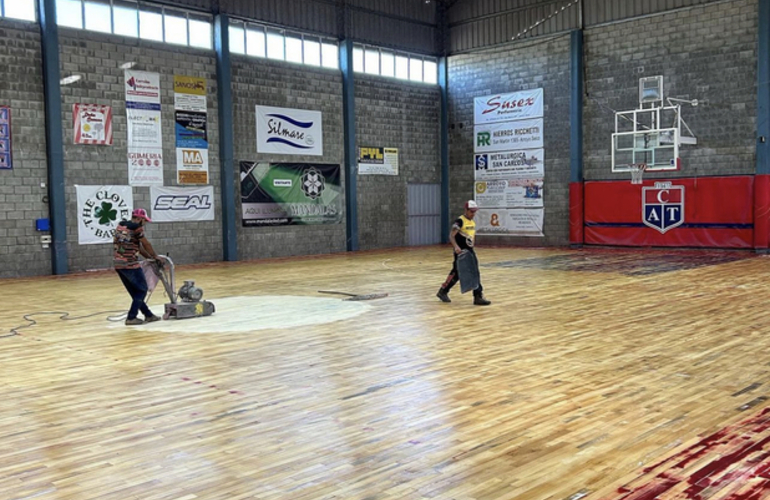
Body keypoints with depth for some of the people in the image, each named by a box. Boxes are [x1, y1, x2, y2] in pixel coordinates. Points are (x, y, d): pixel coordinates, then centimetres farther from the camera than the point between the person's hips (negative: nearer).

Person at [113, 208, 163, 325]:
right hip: (130, 265, -9)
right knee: (142, 290, 4)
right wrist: (156, 257, 11)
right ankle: (131, 318, 1)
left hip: (119, 265, 9)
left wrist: (150, 257, 23)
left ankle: (148, 315, 23)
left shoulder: (121, 226, 17)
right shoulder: (136, 227, -8)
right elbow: (146, 245, -2)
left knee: (135, 292, 15)